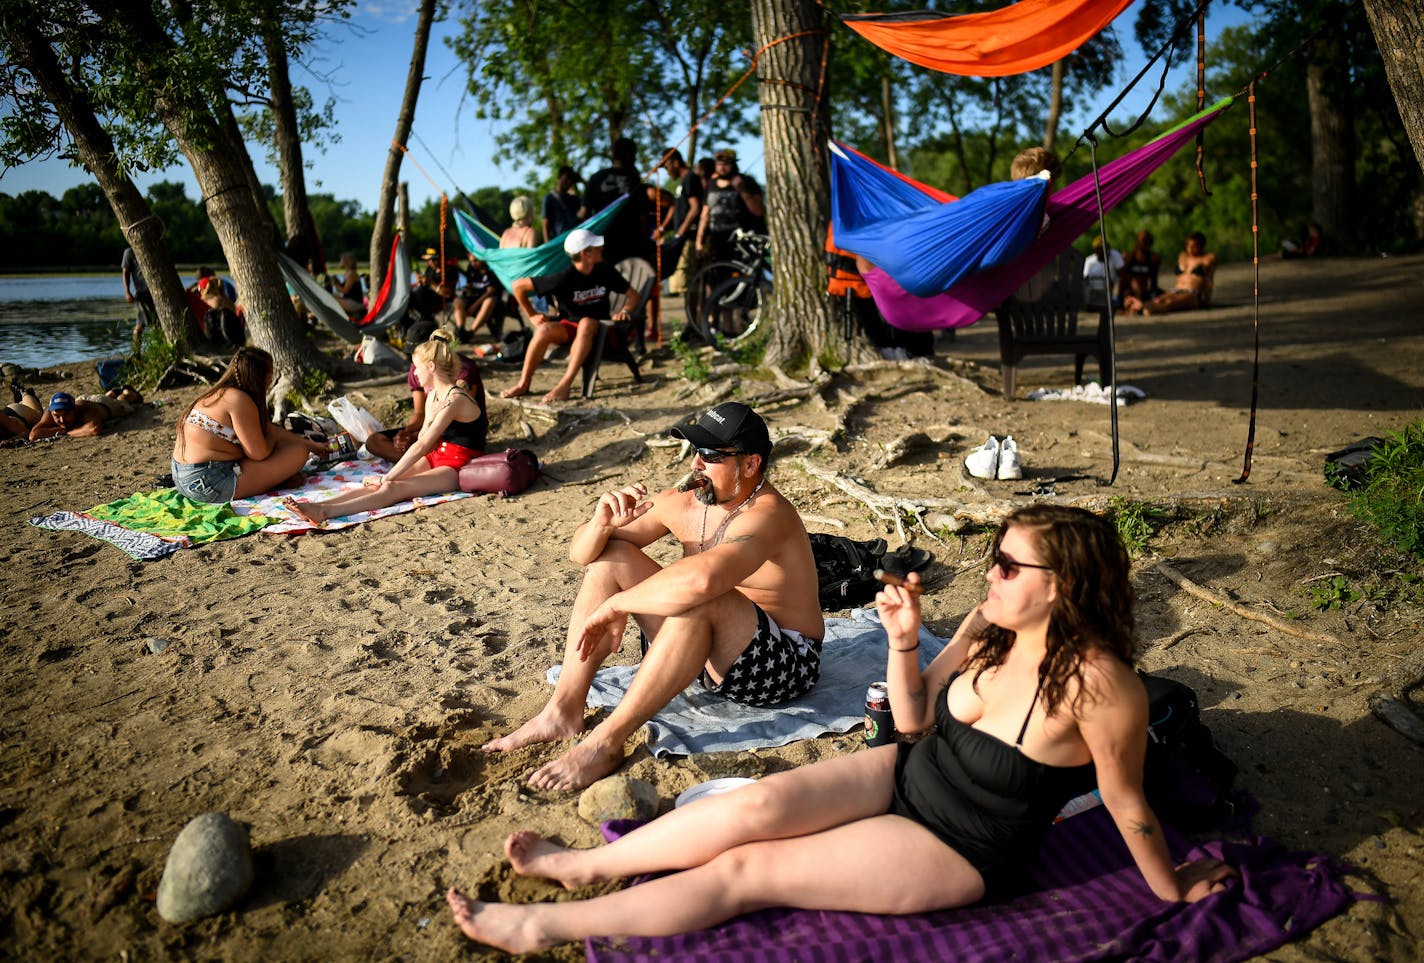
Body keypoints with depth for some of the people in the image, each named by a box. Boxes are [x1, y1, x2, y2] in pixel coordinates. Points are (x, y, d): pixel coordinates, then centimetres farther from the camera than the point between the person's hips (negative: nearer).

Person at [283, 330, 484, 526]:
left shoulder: (455, 399, -19)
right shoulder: (433, 395, 12)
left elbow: (421, 446, -22)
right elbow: (424, 444, 8)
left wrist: (386, 478, -20)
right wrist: (429, 422, -14)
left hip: (460, 467, -9)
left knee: (392, 487, -29)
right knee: (379, 484, -14)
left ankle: (324, 512, -45)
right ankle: (317, 506, -27)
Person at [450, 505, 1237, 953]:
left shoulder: (1097, 682, -27)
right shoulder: (991, 626, -6)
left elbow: (1125, 801, -13)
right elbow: (914, 716, 2)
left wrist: (1169, 890, -1)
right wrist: (904, 639, -13)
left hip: (958, 852, -5)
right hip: (906, 776, 6)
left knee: (745, 871, -12)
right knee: (758, 804, -17)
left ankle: (544, 926, -2)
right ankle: (583, 865, 1)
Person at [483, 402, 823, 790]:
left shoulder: (767, 515, -24)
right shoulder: (684, 502, -2)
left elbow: (701, 579, -46)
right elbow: (580, 552, 2)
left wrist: (615, 606, -32)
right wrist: (603, 523, -22)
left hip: (783, 665, -8)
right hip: (702, 647, 8)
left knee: (697, 598, -38)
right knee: (609, 555, -1)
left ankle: (607, 740, -27)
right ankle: (564, 710, -8)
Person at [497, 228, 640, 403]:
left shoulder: (605, 272, -3)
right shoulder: (564, 278, -12)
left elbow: (632, 294, 4)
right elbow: (519, 286, -7)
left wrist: (626, 311, -16)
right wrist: (532, 315, -3)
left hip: (597, 328, 1)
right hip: (568, 326, 0)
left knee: (586, 323, -36)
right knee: (545, 330, -32)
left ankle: (565, 384, -41)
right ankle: (523, 384, -17)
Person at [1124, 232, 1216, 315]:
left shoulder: (1209, 257, 8)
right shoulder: (1182, 256, 23)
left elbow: (1209, 281, 3)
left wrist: (1207, 301, -4)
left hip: (1194, 295, -6)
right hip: (1176, 291, 6)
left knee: (1169, 302, -38)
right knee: (1157, 301, -31)